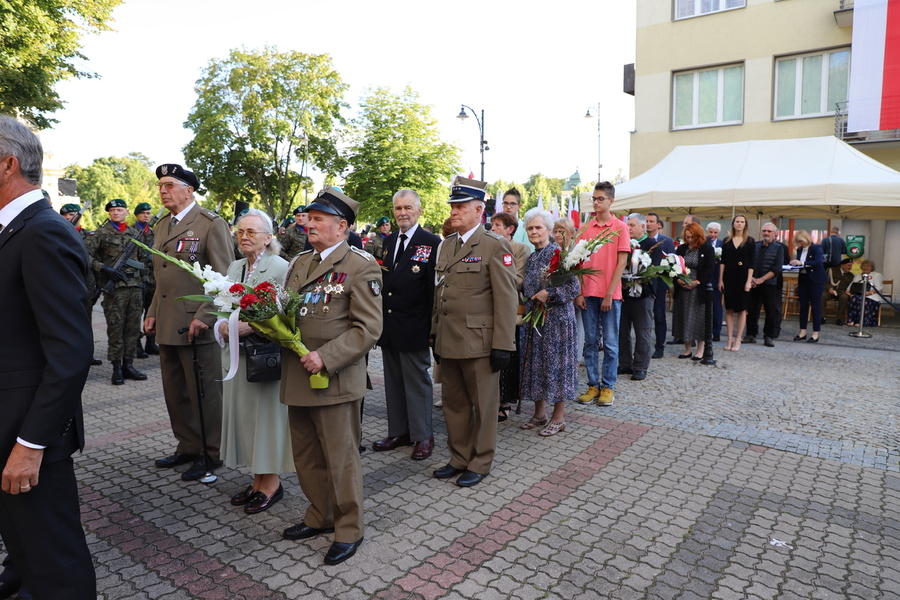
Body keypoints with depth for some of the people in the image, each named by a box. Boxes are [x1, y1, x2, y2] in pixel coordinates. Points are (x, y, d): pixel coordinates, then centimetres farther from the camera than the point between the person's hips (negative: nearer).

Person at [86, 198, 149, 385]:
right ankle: (117, 368, 6)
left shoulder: (135, 234, 15)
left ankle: (128, 364, 14)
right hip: (114, 287, -4)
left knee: (133, 327, 6)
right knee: (115, 328, -2)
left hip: (135, 287, 4)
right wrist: (104, 269, -15)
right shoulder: (101, 233, 2)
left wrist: (143, 281, 15)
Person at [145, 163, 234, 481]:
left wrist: (203, 317, -18)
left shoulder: (211, 223, -8)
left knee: (204, 393, 2)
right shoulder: (162, 226, 17)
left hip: (197, 325, -8)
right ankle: (188, 446, 30)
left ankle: (210, 454, 17)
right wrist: (153, 313, 15)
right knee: (175, 392, 15)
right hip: (167, 325, 8)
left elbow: (226, 276, -13)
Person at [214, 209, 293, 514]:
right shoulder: (234, 267, 11)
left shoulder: (281, 267, -10)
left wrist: (254, 326, -24)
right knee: (243, 412, 13)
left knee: (267, 413, 3)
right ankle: (258, 480, 28)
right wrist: (223, 326, -7)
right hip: (237, 354, 7)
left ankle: (271, 483, 19)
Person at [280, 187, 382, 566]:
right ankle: (319, 517, 38)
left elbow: (367, 328, -15)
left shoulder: (361, 266, -10)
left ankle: (348, 530, 23)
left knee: (340, 459, 5)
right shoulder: (299, 263, 14)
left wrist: (326, 358, -22)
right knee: (306, 456, 18)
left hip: (334, 379, -7)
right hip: (297, 376, 7)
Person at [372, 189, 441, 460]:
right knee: (393, 381, 14)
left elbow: (435, 287, -10)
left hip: (414, 326, -6)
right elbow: (381, 281, 13)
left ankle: (423, 436, 20)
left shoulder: (432, 243, -8)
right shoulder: (387, 242, 11)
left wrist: (433, 325, -13)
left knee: (417, 381, 6)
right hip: (388, 325, 6)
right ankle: (398, 432, 28)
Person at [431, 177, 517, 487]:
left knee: (483, 405, 8)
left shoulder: (495, 246, -8)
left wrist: (502, 345, -15)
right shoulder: (445, 245, 13)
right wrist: (435, 334, 13)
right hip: (448, 341, 6)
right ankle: (459, 458, 30)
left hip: (478, 342, -6)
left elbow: (506, 299, -12)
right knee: (454, 404, 15)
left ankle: (480, 462, 23)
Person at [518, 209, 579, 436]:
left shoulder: (558, 253, -10)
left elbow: (575, 286, -14)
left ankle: (558, 418, 12)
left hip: (556, 318, -7)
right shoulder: (531, 257, 11)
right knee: (536, 364, 10)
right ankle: (539, 414, 22)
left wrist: (549, 294, -21)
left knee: (555, 363, 0)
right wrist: (531, 302, 7)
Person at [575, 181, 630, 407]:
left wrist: (609, 294, -11)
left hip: (610, 295, -3)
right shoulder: (586, 228, 7)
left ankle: (608, 386, 14)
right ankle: (593, 385, 17)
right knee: (590, 341, 8)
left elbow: (621, 263, -5)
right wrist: (578, 292, -2)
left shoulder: (620, 227, -1)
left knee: (610, 343, 5)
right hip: (588, 293, 3)